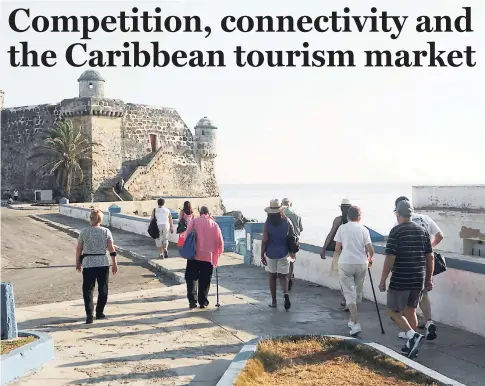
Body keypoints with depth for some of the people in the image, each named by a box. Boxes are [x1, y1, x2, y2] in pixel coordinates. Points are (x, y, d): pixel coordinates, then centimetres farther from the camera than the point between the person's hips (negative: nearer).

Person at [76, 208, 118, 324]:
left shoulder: (84, 232, -3)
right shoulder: (106, 231, -3)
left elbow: (79, 249, 1)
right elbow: (112, 249, -4)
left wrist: (78, 262, 15)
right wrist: (114, 264, 3)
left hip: (88, 264, -1)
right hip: (103, 263, 1)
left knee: (88, 290, 4)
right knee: (103, 289, 14)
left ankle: (89, 315, -6)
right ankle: (99, 313, 20)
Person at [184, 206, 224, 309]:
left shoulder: (194, 221, 2)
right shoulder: (214, 224, 5)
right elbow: (220, 241, 6)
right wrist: (218, 253, 21)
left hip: (194, 255, -1)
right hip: (209, 257, 1)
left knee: (191, 278, 8)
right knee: (205, 280, 9)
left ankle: (192, 300, -2)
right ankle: (203, 302, 10)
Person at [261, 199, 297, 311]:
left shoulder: (267, 224, -9)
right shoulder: (287, 222, -3)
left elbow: (265, 241, -10)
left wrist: (262, 255, -2)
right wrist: (292, 251, 15)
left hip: (271, 253, -1)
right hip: (283, 253, 1)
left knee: (272, 276, 12)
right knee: (283, 276, 9)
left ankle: (274, 301, 16)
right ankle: (285, 293, -19)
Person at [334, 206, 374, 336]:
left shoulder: (342, 228, 2)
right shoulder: (364, 229, 3)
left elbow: (337, 249, 1)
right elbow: (370, 250, -3)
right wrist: (370, 259, 18)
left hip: (345, 263, -2)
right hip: (361, 263, 2)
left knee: (349, 293, 0)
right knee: (358, 293, 17)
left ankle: (356, 324, -10)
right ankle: (352, 320, 28)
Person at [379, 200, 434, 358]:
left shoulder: (396, 231, -11)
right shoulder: (423, 231, 7)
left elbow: (390, 258, -15)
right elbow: (430, 257, 9)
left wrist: (383, 280, -8)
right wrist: (429, 279, 17)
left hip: (400, 280, -6)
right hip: (418, 280, 6)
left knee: (393, 311, 6)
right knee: (410, 311, 18)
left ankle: (413, 336, -11)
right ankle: (411, 345, 22)